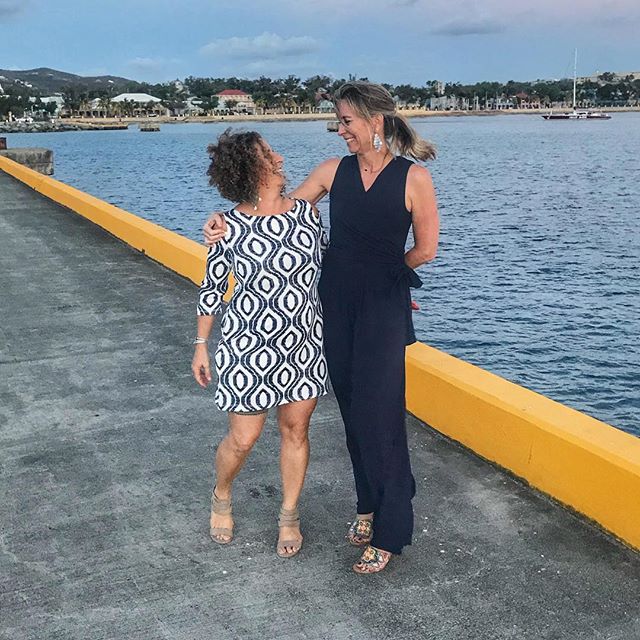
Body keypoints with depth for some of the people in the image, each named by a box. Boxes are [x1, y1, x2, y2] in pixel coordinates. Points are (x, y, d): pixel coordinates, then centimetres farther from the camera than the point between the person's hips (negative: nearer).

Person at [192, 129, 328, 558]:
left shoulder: (307, 212, -1)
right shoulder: (229, 227, -11)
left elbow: (324, 270, 11)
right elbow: (212, 289, -2)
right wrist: (201, 346, 2)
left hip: (305, 344, 3)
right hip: (249, 346, -3)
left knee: (296, 429, 12)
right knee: (243, 438, 5)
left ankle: (290, 516, 32)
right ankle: (222, 497, 37)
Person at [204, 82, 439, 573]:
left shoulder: (413, 177, -8)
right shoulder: (334, 170, 4)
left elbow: (425, 249, -1)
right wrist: (229, 227, -7)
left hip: (383, 310, -4)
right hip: (335, 306, 4)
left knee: (379, 414, -5)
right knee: (353, 410, 11)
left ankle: (390, 532, 9)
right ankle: (369, 506, 29)